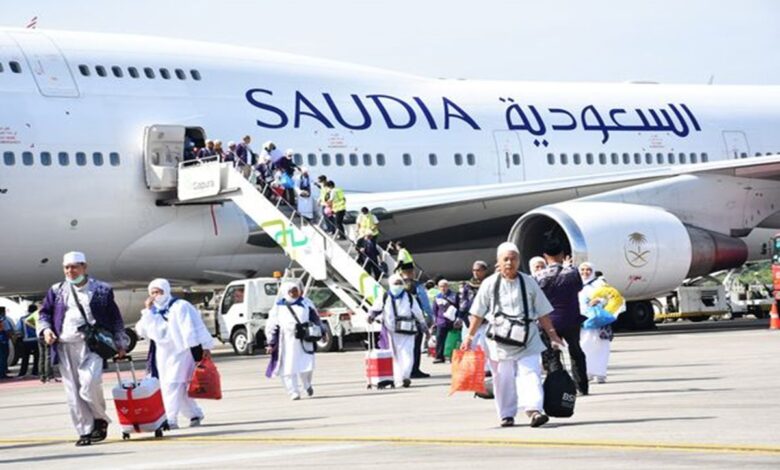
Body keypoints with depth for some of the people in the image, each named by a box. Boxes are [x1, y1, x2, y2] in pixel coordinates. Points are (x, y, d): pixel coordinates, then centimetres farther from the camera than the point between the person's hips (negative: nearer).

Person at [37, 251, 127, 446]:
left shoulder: (102, 290, 8)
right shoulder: (56, 291, 14)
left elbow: (115, 318, 11)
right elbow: (44, 312, 19)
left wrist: (120, 343, 8)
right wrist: (45, 329, 0)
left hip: (91, 344, -3)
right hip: (65, 347, 3)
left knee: (89, 384, -21)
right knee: (73, 392, 0)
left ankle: (100, 419, 4)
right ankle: (85, 432, 8)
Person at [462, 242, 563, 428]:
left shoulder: (529, 282, 6)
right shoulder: (489, 284, 4)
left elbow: (543, 313, 10)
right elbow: (477, 314, 9)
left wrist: (552, 335, 7)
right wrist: (469, 337, 6)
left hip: (527, 339, 0)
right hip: (500, 340, 0)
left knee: (530, 374, -14)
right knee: (503, 379, 5)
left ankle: (533, 410, -23)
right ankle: (506, 415, 17)